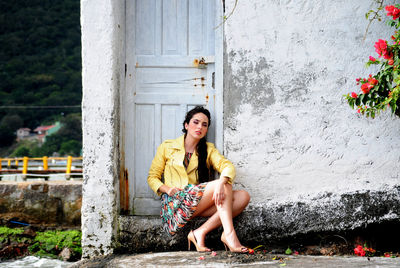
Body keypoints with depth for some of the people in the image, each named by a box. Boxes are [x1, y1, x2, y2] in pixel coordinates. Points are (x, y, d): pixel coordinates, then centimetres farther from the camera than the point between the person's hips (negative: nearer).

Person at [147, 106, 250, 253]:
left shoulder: (209, 149, 16)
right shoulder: (167, 147, 11)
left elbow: (228, 166, -3)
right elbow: (152, 177, 10)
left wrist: (222, 181, -27)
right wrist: (168, 189, -12)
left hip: (200, 204, 5)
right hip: (174, 202, -5)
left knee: (243, 196, -19)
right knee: (224, 185, -24)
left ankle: (200, 232, -26)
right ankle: (229, 235, -35)